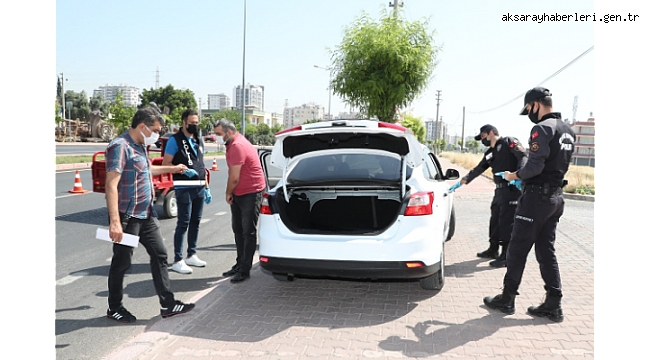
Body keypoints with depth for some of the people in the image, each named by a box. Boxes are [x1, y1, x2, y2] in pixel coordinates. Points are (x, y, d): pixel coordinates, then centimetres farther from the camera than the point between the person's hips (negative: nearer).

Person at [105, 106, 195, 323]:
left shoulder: (140, 146, 10)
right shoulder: (120, 147, -18)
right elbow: (111, 186, -25)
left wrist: (171, 169, 38)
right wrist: (114, 222, -31)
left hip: (147, 214, 9)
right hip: (127, 216, -9)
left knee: (159, 255, 10)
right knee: (121, 263, 5)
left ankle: (167, 305, 17)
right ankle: (114, 308, 24)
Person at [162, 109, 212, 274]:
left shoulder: (199, 141, 16)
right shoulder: (175, 140, -6)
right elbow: (166, 164, -9)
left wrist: (207, 188, 16)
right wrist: (184, 171, -23)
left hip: (199, 188, 7)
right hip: (184, 188, -7)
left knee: (195, 222, 12)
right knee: (183, 223, -6)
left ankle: (192, 255, 23)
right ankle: (178, 260, 1)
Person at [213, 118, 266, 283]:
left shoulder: (238, 146, -24)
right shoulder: (232, 144, 8)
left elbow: (234, 178, -22)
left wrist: (228, 193, -5)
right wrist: (230, 193, 6)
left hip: (251, 193, -10)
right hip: (238, 194, 10)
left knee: (248, 232, -2)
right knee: (238, 230, 16)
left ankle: (244, 270, 4)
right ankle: (240, 264, 27)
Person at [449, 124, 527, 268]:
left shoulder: (508, 142, -4)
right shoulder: (490, 153, 20)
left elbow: (523, 156, -16)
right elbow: (477, 170, 25)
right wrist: (460, 183, 24)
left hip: (512, 188, -9)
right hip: (500, 189, 9)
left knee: (507, 222, -6)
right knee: (495, 220, 15)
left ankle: (506, 256, 1)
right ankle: (493, 250, 28)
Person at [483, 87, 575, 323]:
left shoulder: (543, 129, -16)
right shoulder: (567, 131, 13)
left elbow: (534, 166, -23)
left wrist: (515, 175, -5)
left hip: (536, 197, -9)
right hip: (555, 197, 9)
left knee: (517, 249, 1)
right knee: (546, 251, 13)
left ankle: (507, 299, 10)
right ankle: (553, 305, 15)